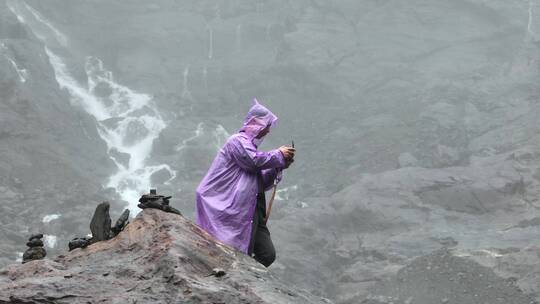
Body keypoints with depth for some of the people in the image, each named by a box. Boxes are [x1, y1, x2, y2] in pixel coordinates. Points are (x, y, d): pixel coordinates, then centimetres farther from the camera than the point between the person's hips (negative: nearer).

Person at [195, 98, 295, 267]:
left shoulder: (250, 145, 29)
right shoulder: (238, 141, -2)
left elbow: (262, 183, 26)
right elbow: (254, 160, -21)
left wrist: (279, 166, 11)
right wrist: (278, 155, -6)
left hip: (253, 211, 10)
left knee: (268, 255, 0)